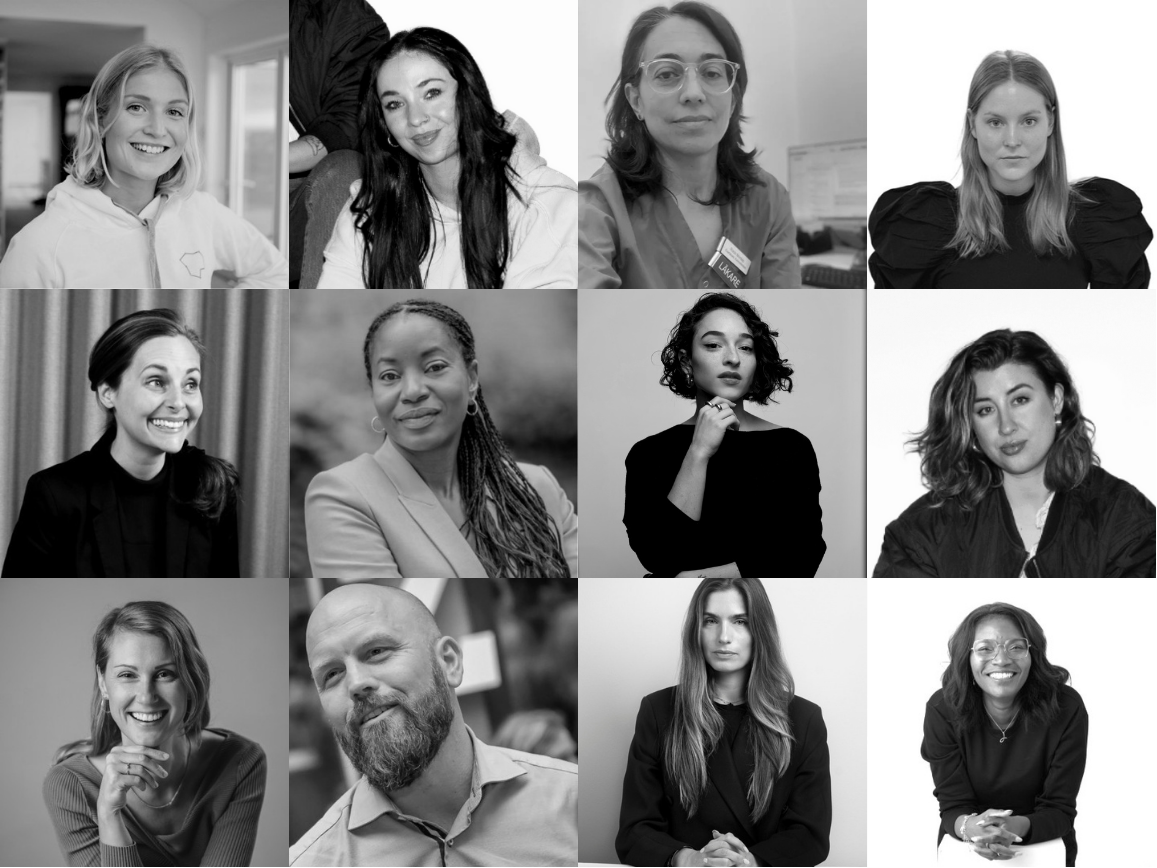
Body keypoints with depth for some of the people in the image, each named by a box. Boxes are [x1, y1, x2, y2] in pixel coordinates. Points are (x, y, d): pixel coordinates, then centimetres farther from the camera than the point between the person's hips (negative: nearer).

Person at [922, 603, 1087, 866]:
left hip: (1045, 846, 1)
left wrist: (1015, 827, -32)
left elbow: (1059, 810, -11)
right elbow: (953, 806, -10)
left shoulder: (1067, 708, -13)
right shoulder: (942, 710, -12)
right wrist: (969, 826, -34)